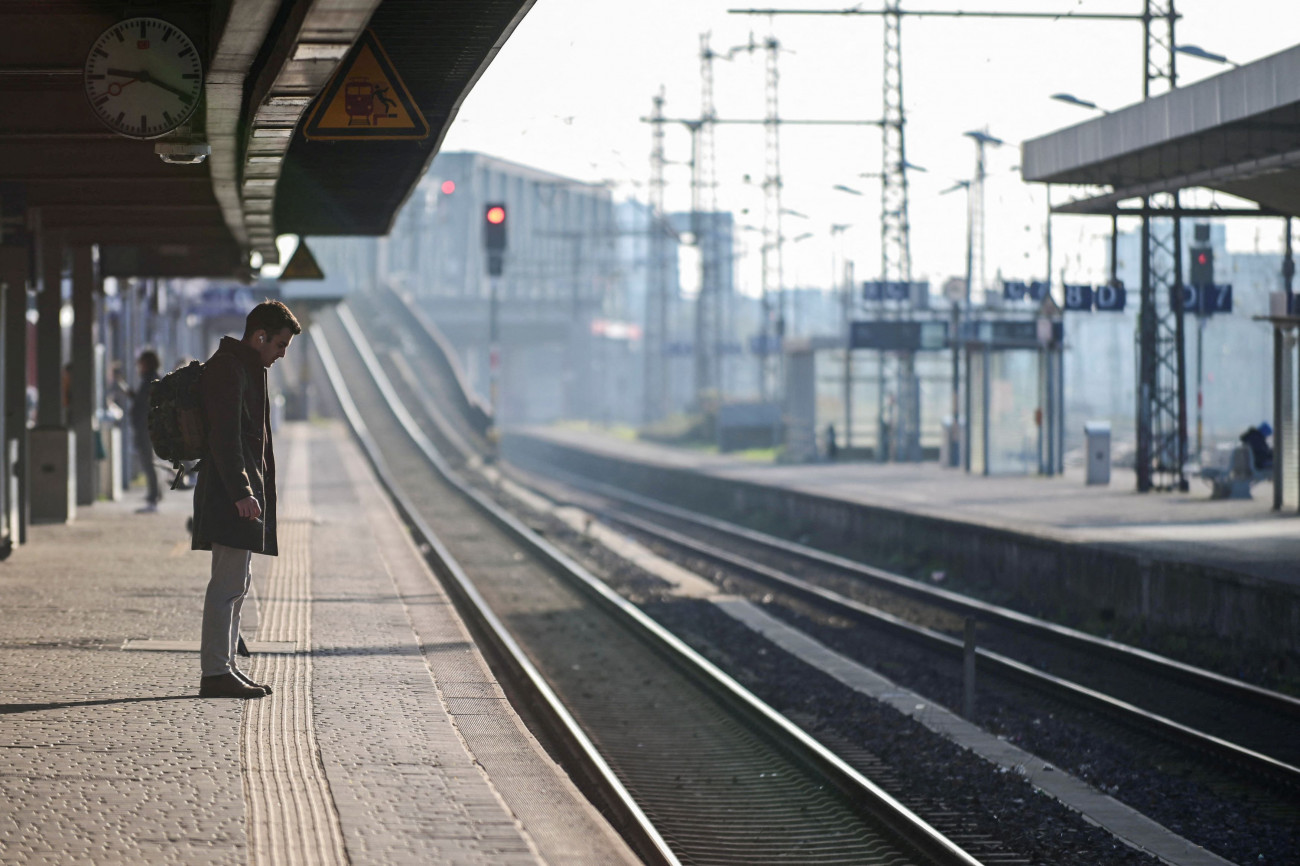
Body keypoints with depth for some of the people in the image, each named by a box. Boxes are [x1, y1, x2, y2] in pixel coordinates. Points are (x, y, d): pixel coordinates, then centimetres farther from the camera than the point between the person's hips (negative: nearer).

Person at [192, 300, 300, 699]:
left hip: (243, 489, 11)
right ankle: (215, 672, -12)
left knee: (237, 581, 13)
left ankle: (224, 666, 18)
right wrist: (240, 491, -24)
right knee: (229, 583, -12)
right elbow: (224, 435, -20)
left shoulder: (248, 368, 21)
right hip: (231, 490, -11)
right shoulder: (227, 368, -12)